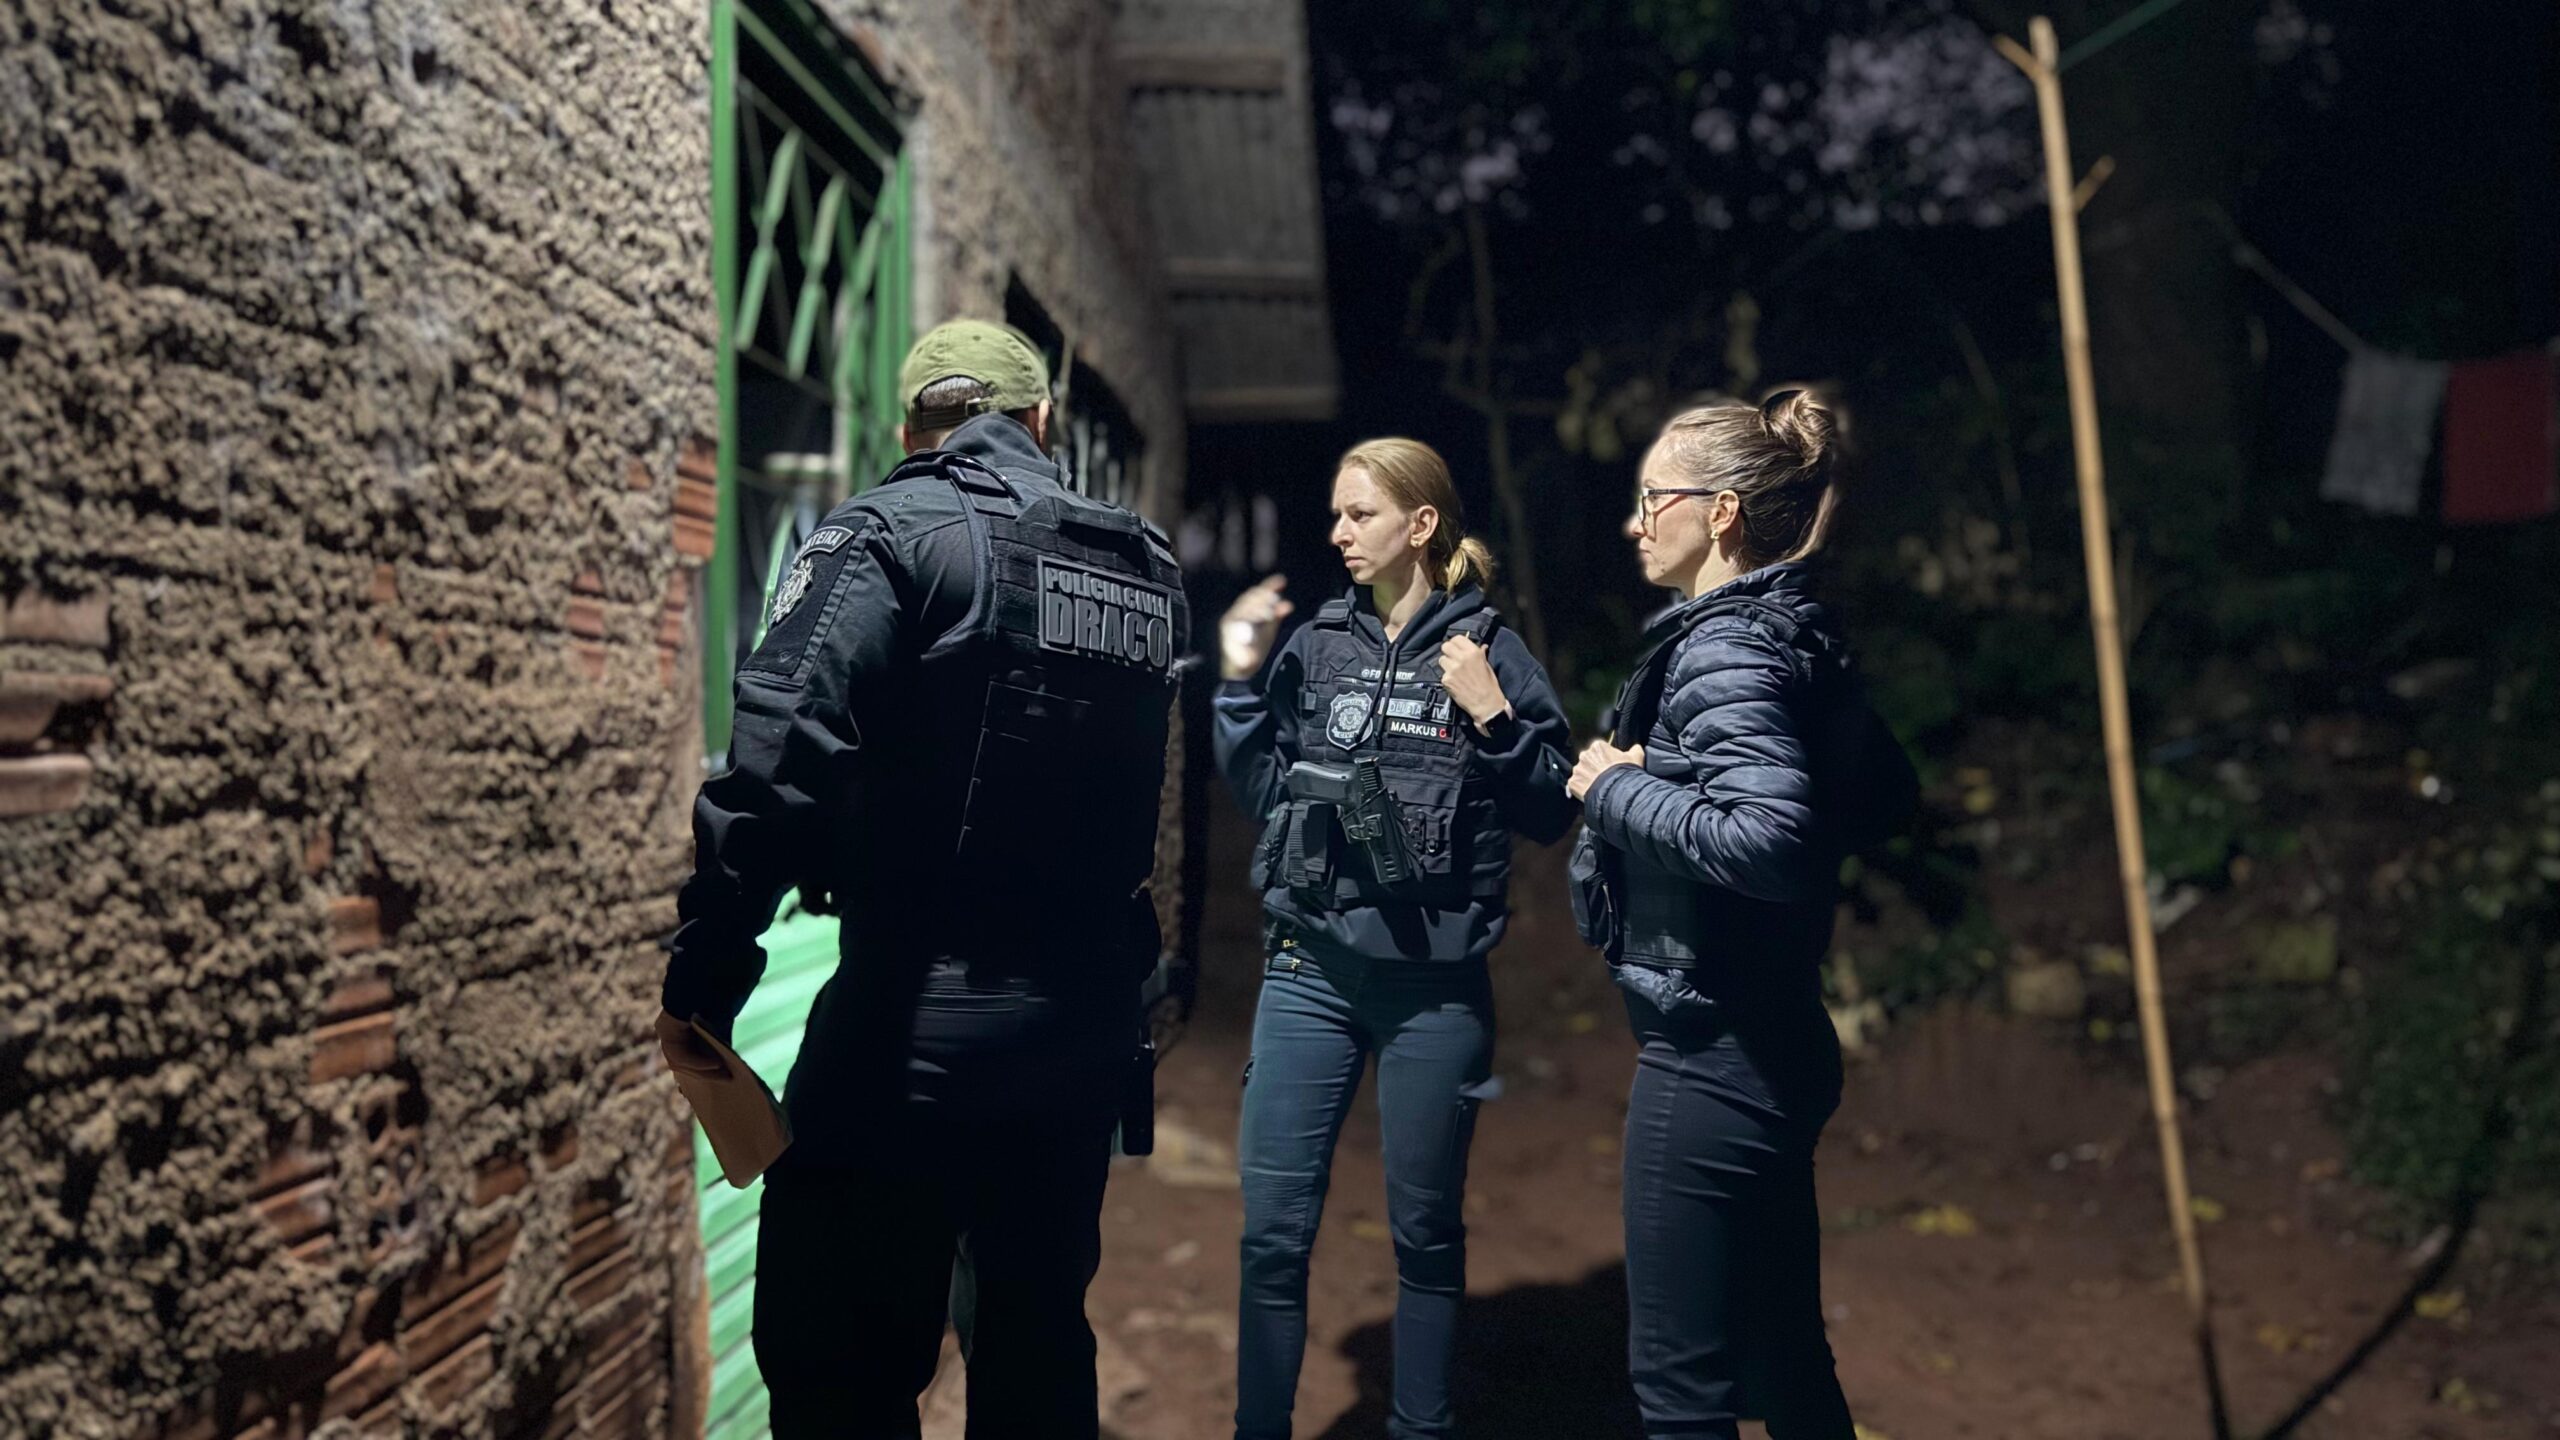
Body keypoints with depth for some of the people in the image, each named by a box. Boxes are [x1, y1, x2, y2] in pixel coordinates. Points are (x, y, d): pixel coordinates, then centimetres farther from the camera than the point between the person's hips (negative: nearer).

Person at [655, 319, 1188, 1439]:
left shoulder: (887, 535, -8)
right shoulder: (1148, 568, 10)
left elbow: (780, 763, -19)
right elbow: (1169, 794, 11)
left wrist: (703, 975, -16)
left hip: (920, 1014, -6)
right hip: (1088, 1015, 7)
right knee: (1038, 1339, 20)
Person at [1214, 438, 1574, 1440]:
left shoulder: (1488, 651, -3)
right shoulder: (1315, 645, 5)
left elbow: (1549, 818, -3)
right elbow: (1258, 795, 10)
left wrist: (1494, 717, -16)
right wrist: (1241, 682, 0)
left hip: (1436, 988, -2)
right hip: (1310, 972, 2)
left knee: (1426, 1231, 12)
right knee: (1273, 1231, 3)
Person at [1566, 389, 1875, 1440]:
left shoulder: (1725, 652, -18)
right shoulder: (1785, 634, 10)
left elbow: (1773, 837, -33)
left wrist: (1619, 786, -19)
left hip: (1712, 1056, -10)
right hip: (1768, 1045, 10)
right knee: (1783, 1355, 21)